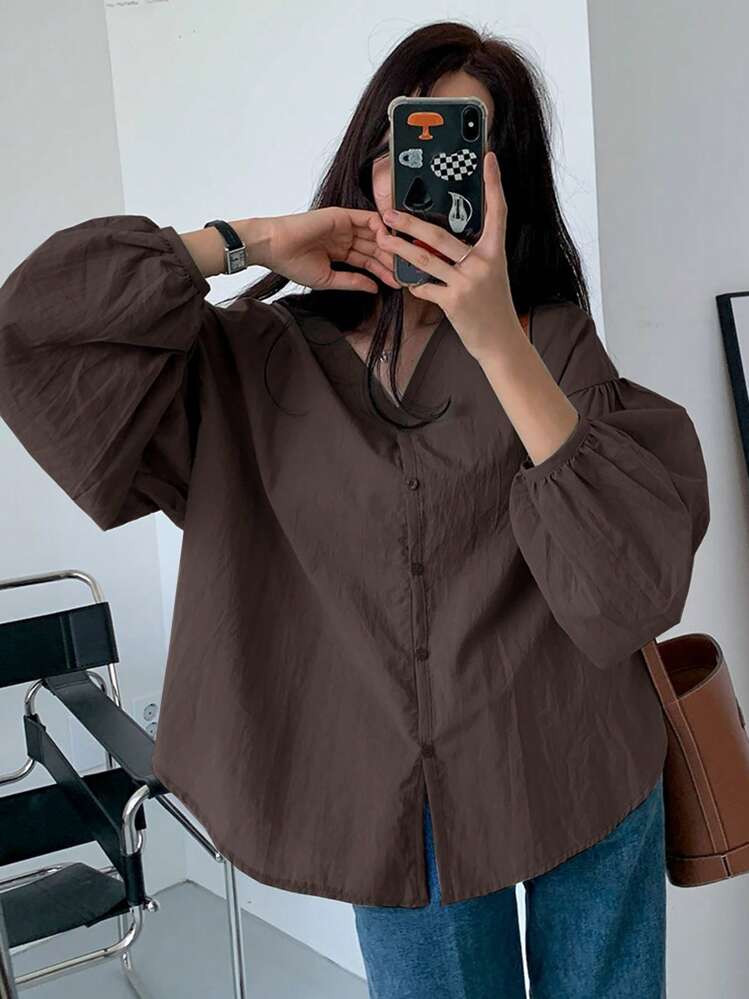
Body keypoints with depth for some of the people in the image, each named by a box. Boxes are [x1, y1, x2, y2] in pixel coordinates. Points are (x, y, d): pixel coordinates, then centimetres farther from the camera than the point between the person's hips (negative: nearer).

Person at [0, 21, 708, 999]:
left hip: (579, 782, 0)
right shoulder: (261, 367, -2)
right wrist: (251, 241, -11)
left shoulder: (555, 345, -5)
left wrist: (500, 342, -26)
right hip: (396, 811, 0)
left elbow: (632, 588, -18)